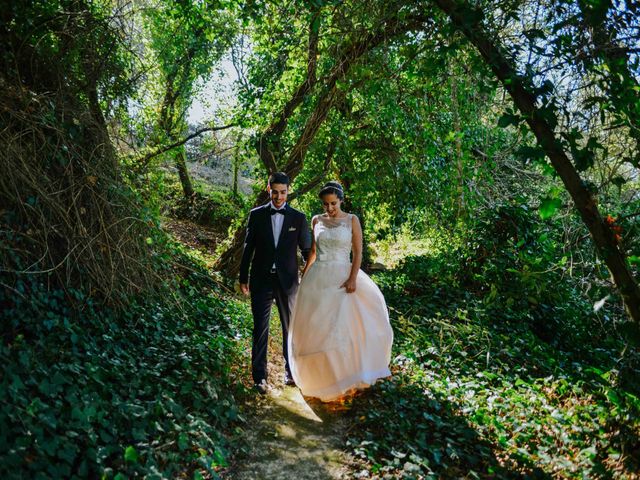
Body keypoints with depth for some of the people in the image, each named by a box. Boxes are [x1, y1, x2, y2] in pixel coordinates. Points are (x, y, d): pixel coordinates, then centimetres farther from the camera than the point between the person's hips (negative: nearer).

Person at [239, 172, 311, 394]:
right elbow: (248, 248, 6)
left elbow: (307, 250, 5)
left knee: (290, 327, 12)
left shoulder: (298, 218, 1)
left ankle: (290, 370, 29)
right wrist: (243, 278, 6)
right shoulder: (256, 215, 2)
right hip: (261, 280, 0)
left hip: (287, 280, 1)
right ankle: (259, 377, 5)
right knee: (260, 328, -2)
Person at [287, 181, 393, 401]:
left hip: (341, 277, -3)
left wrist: (353, 279, -16)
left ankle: (344, 376, 4)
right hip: (317, 278, 3)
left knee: (343, 325, -10)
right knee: (316, 327, 2)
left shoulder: (352, 220, 0)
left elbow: (358, 252, -4)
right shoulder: (317, 221, 8)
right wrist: (304, 275, 18)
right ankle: (320, 376, 17)